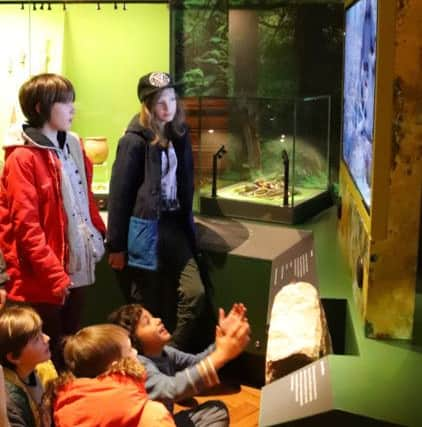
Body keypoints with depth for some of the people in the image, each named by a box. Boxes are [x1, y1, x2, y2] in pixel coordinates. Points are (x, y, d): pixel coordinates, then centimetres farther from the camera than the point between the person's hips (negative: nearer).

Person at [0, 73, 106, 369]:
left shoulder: (73, 147, 10)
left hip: (76, 270, 7)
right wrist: (54, 275, -21)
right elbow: (25, 225, -18)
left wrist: (101, 237, 10)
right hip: (42, 280, -7)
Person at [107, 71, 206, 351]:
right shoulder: (134, 141, -13)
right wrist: (117, 245, -11)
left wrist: (187, 224, 12)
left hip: (174, 225, 6)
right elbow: (119, 194, -11)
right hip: (145, 228, -6)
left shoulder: (179, 134, 6)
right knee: (146, 307, 7)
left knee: (195, 294, -2)